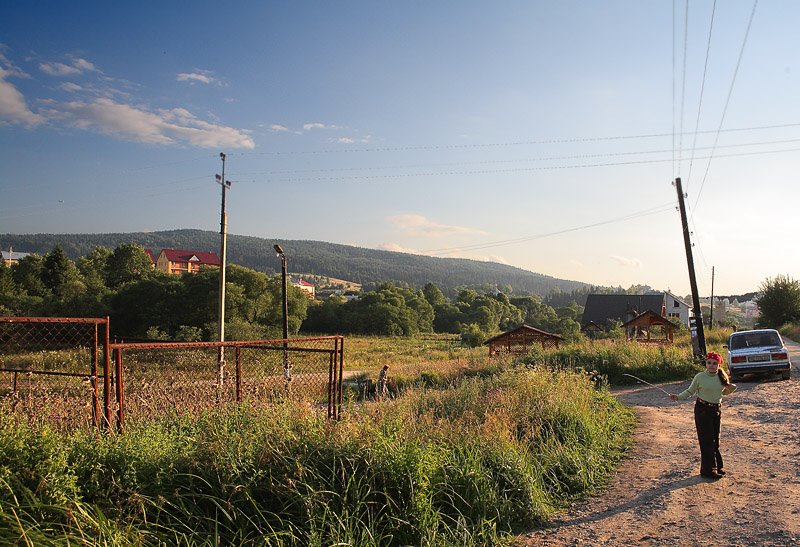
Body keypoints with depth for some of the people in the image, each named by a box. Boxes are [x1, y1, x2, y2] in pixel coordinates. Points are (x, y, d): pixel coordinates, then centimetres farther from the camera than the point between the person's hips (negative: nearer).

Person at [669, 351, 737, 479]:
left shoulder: (722, 377, 2)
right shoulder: (700, 377, -10)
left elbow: (723, 392, 16)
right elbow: (690, 391, -3)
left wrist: (730, 389, -5)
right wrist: (678, 397, -19)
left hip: (716, 410, 5)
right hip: (702, 410, -5)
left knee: (715, 440, 14)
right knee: (707, 440, -4)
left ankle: (717, 466, 29)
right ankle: (708, 470, 4)